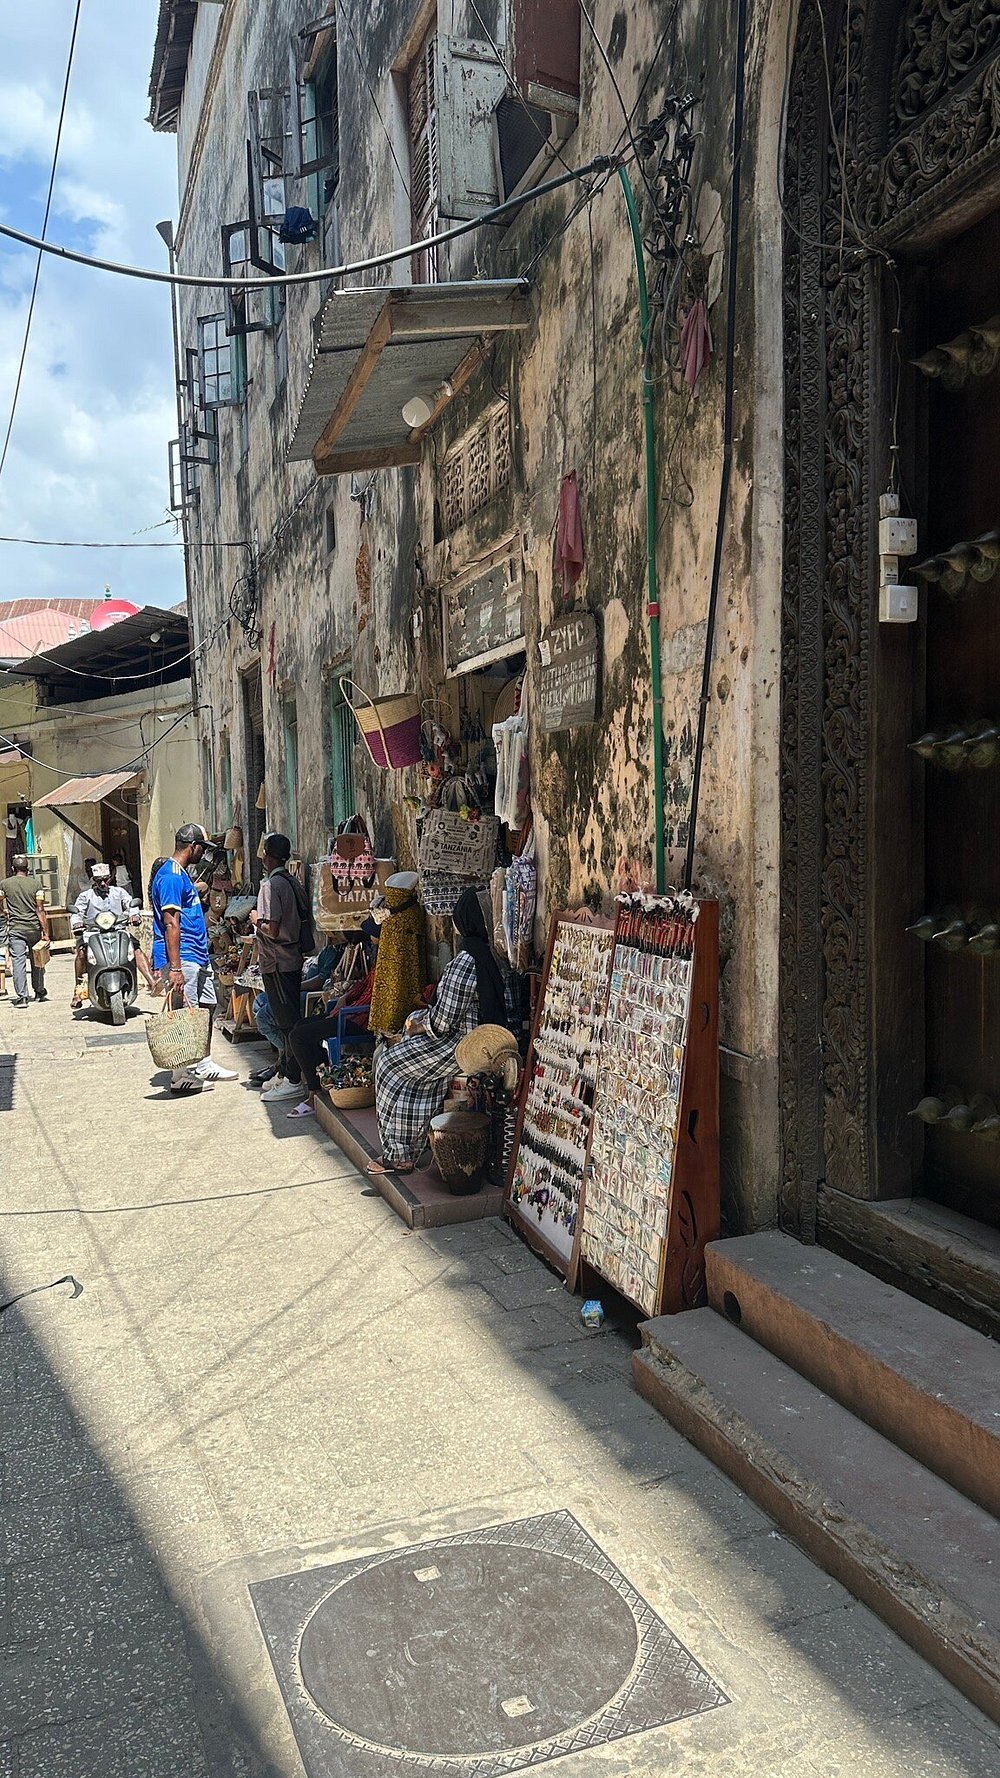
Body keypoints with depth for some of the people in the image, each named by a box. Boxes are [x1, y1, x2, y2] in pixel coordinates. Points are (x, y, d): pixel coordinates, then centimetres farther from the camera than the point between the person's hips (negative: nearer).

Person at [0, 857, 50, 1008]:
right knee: (37, 960, 15)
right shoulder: (35, 885, 0)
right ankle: (39, 991, 27)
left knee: (18, 961, -4)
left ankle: (22, 996, -11)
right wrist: (46, 933, -4)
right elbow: (40, 910, -4)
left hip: (15, 928, -1)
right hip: (34, 927, 1)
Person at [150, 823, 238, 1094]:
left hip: (198, 958, 11)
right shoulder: (171, 877, -16)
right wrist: (175, 969, -24)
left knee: (207, 1007, 15)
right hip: (182, 959, -11)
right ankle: (182, 1078, 2)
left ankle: (203, 1064, 24)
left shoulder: (181, 874, 17)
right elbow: (171, 925, -21)